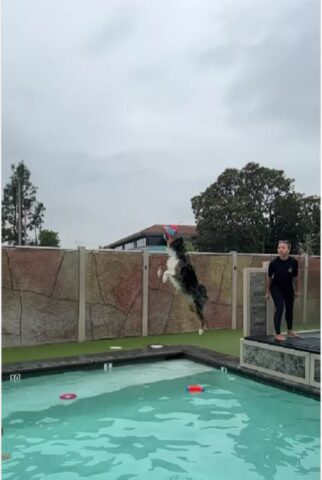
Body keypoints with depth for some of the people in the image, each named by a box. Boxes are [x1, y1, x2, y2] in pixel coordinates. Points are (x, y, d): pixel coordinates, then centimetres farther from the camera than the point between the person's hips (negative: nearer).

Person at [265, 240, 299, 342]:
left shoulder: (294, 262, -22)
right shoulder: (274, 263, -25)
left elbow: (295, 277, -5)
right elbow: (269, 278, -9)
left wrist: (296, 290, 7)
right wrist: (268, 292, -1)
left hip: (288, 288, 3)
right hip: (276, 288, -3)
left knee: (289, 309, 16)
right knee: (279, 308, -15)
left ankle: (290, 331, 38)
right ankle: (277, 334, -7)